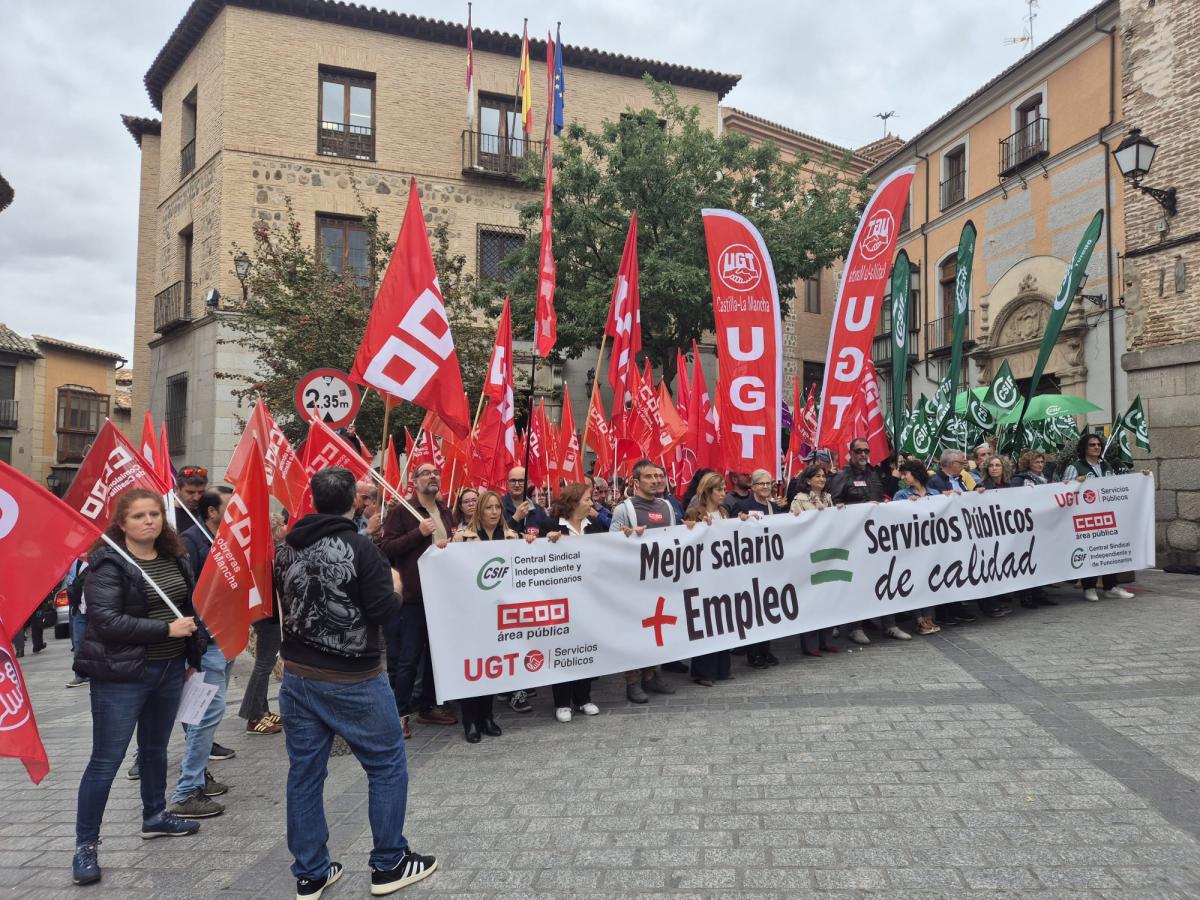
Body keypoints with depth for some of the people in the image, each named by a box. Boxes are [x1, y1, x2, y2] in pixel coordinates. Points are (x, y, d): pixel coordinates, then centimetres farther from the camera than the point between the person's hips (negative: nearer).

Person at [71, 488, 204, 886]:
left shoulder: (174, 558, 6)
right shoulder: (109, 563, -14)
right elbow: (105, 621, -23)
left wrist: (192, 655, 16)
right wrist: (167, 629, -23)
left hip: (169, 670, 6)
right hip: (121, 676, -6)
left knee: (155, 748, 21)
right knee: (105, 760, 2)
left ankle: (155, 816, 38)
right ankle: (85, 844, 15)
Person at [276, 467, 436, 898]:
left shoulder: (287, 548, 2)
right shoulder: (359, 547, -18)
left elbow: (282, 604, 15)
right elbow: (385, 611, -18)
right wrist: (394, 588, 1)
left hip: (298, 675, 6)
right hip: (354, 681, -6)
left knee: (305, 772, 13)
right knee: (388, 765, 10)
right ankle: (389, 865, 19)